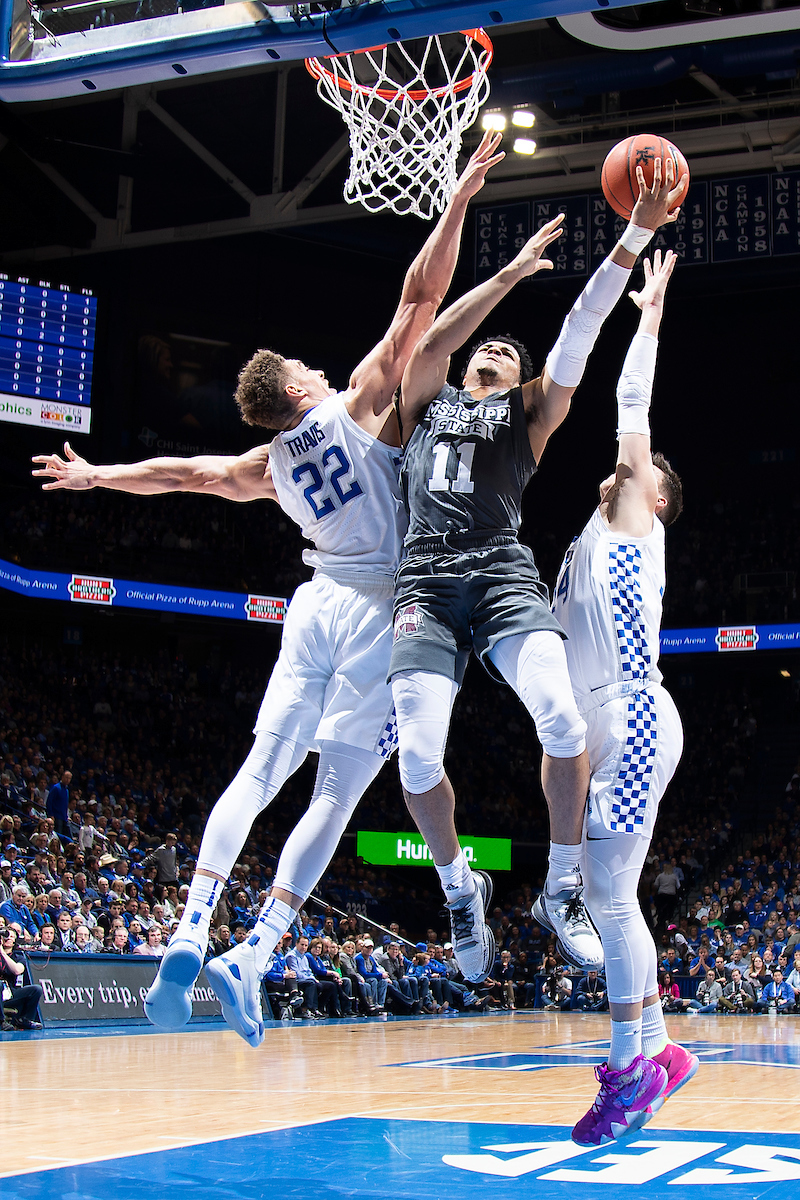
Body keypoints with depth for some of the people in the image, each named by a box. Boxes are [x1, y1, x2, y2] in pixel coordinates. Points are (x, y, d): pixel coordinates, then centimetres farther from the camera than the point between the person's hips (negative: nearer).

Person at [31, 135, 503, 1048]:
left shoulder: (269, 464, 12)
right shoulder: (360, 401, -2)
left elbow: (181, 472, 25)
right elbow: (421, 297, -8)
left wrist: (96, 475, 41)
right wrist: (460, 197, -5)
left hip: (317, 603, 5)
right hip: (381, 605, -5)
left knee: (258, 772, 4)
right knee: (336, 793, -5)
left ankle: (190, 932, -9)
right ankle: (252, 958, -12)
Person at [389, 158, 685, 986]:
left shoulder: (529, 411, 21)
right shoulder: (425, 402, 24)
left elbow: (580, 333, 9)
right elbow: (432, 342, 3)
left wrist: (635, 236, 0)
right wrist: (510, 275, 5)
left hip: (503, 572, 0)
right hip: (427, 579, 0)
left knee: (560, 717, -24)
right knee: (417, 754, -16)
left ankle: (561, 891, -6)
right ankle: (461, 888, 12)